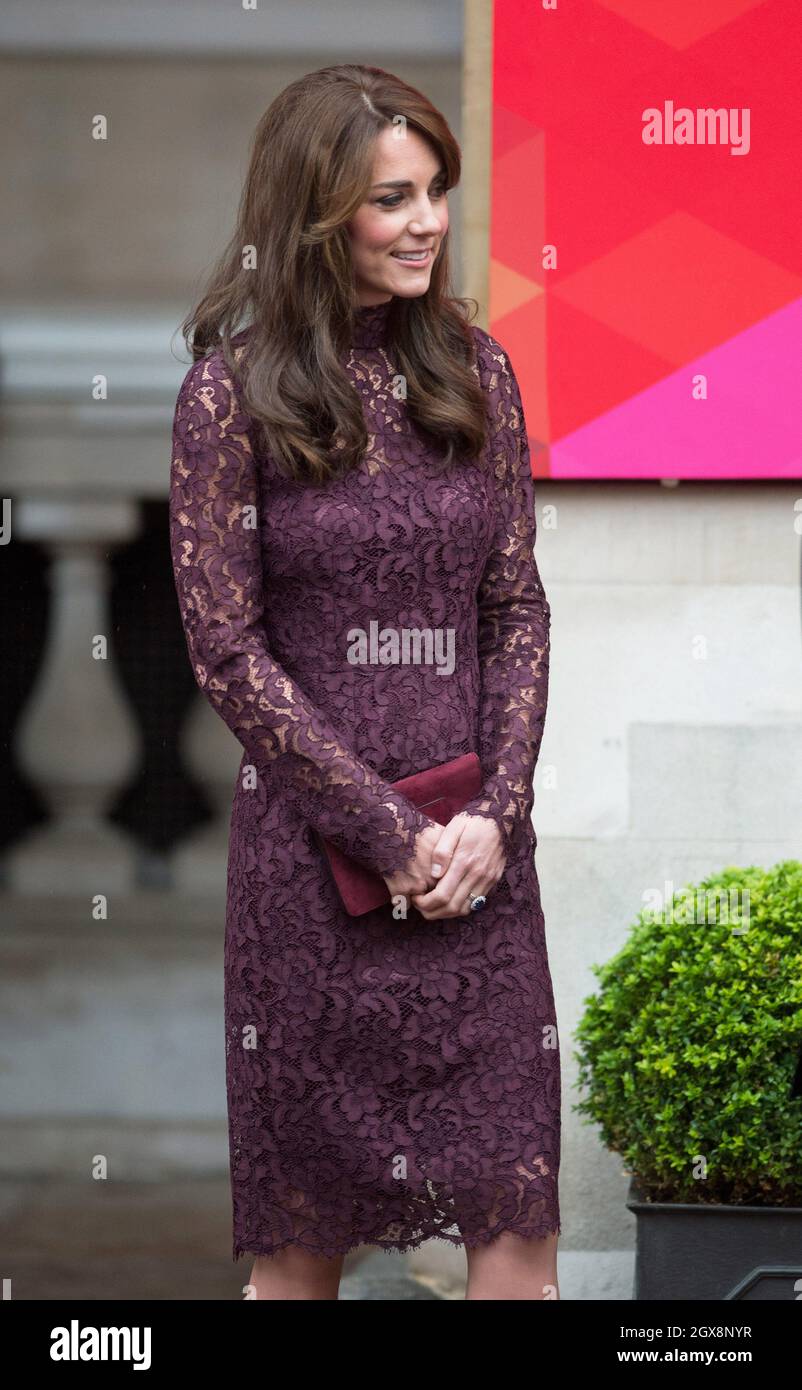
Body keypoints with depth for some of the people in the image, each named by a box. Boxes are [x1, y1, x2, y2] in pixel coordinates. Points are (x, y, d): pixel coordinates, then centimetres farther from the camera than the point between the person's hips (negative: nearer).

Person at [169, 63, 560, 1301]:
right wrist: (387, 829, -10)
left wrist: (494, 814, -5)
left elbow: (520, 611, 9)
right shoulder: (234, 389, -4)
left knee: (517, 1205, -2)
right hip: (311, 844, -3)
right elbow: (228, 650, -6)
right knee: (306, 1229, 4)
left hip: (475, 845, 3)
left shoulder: (471, 367, 8)